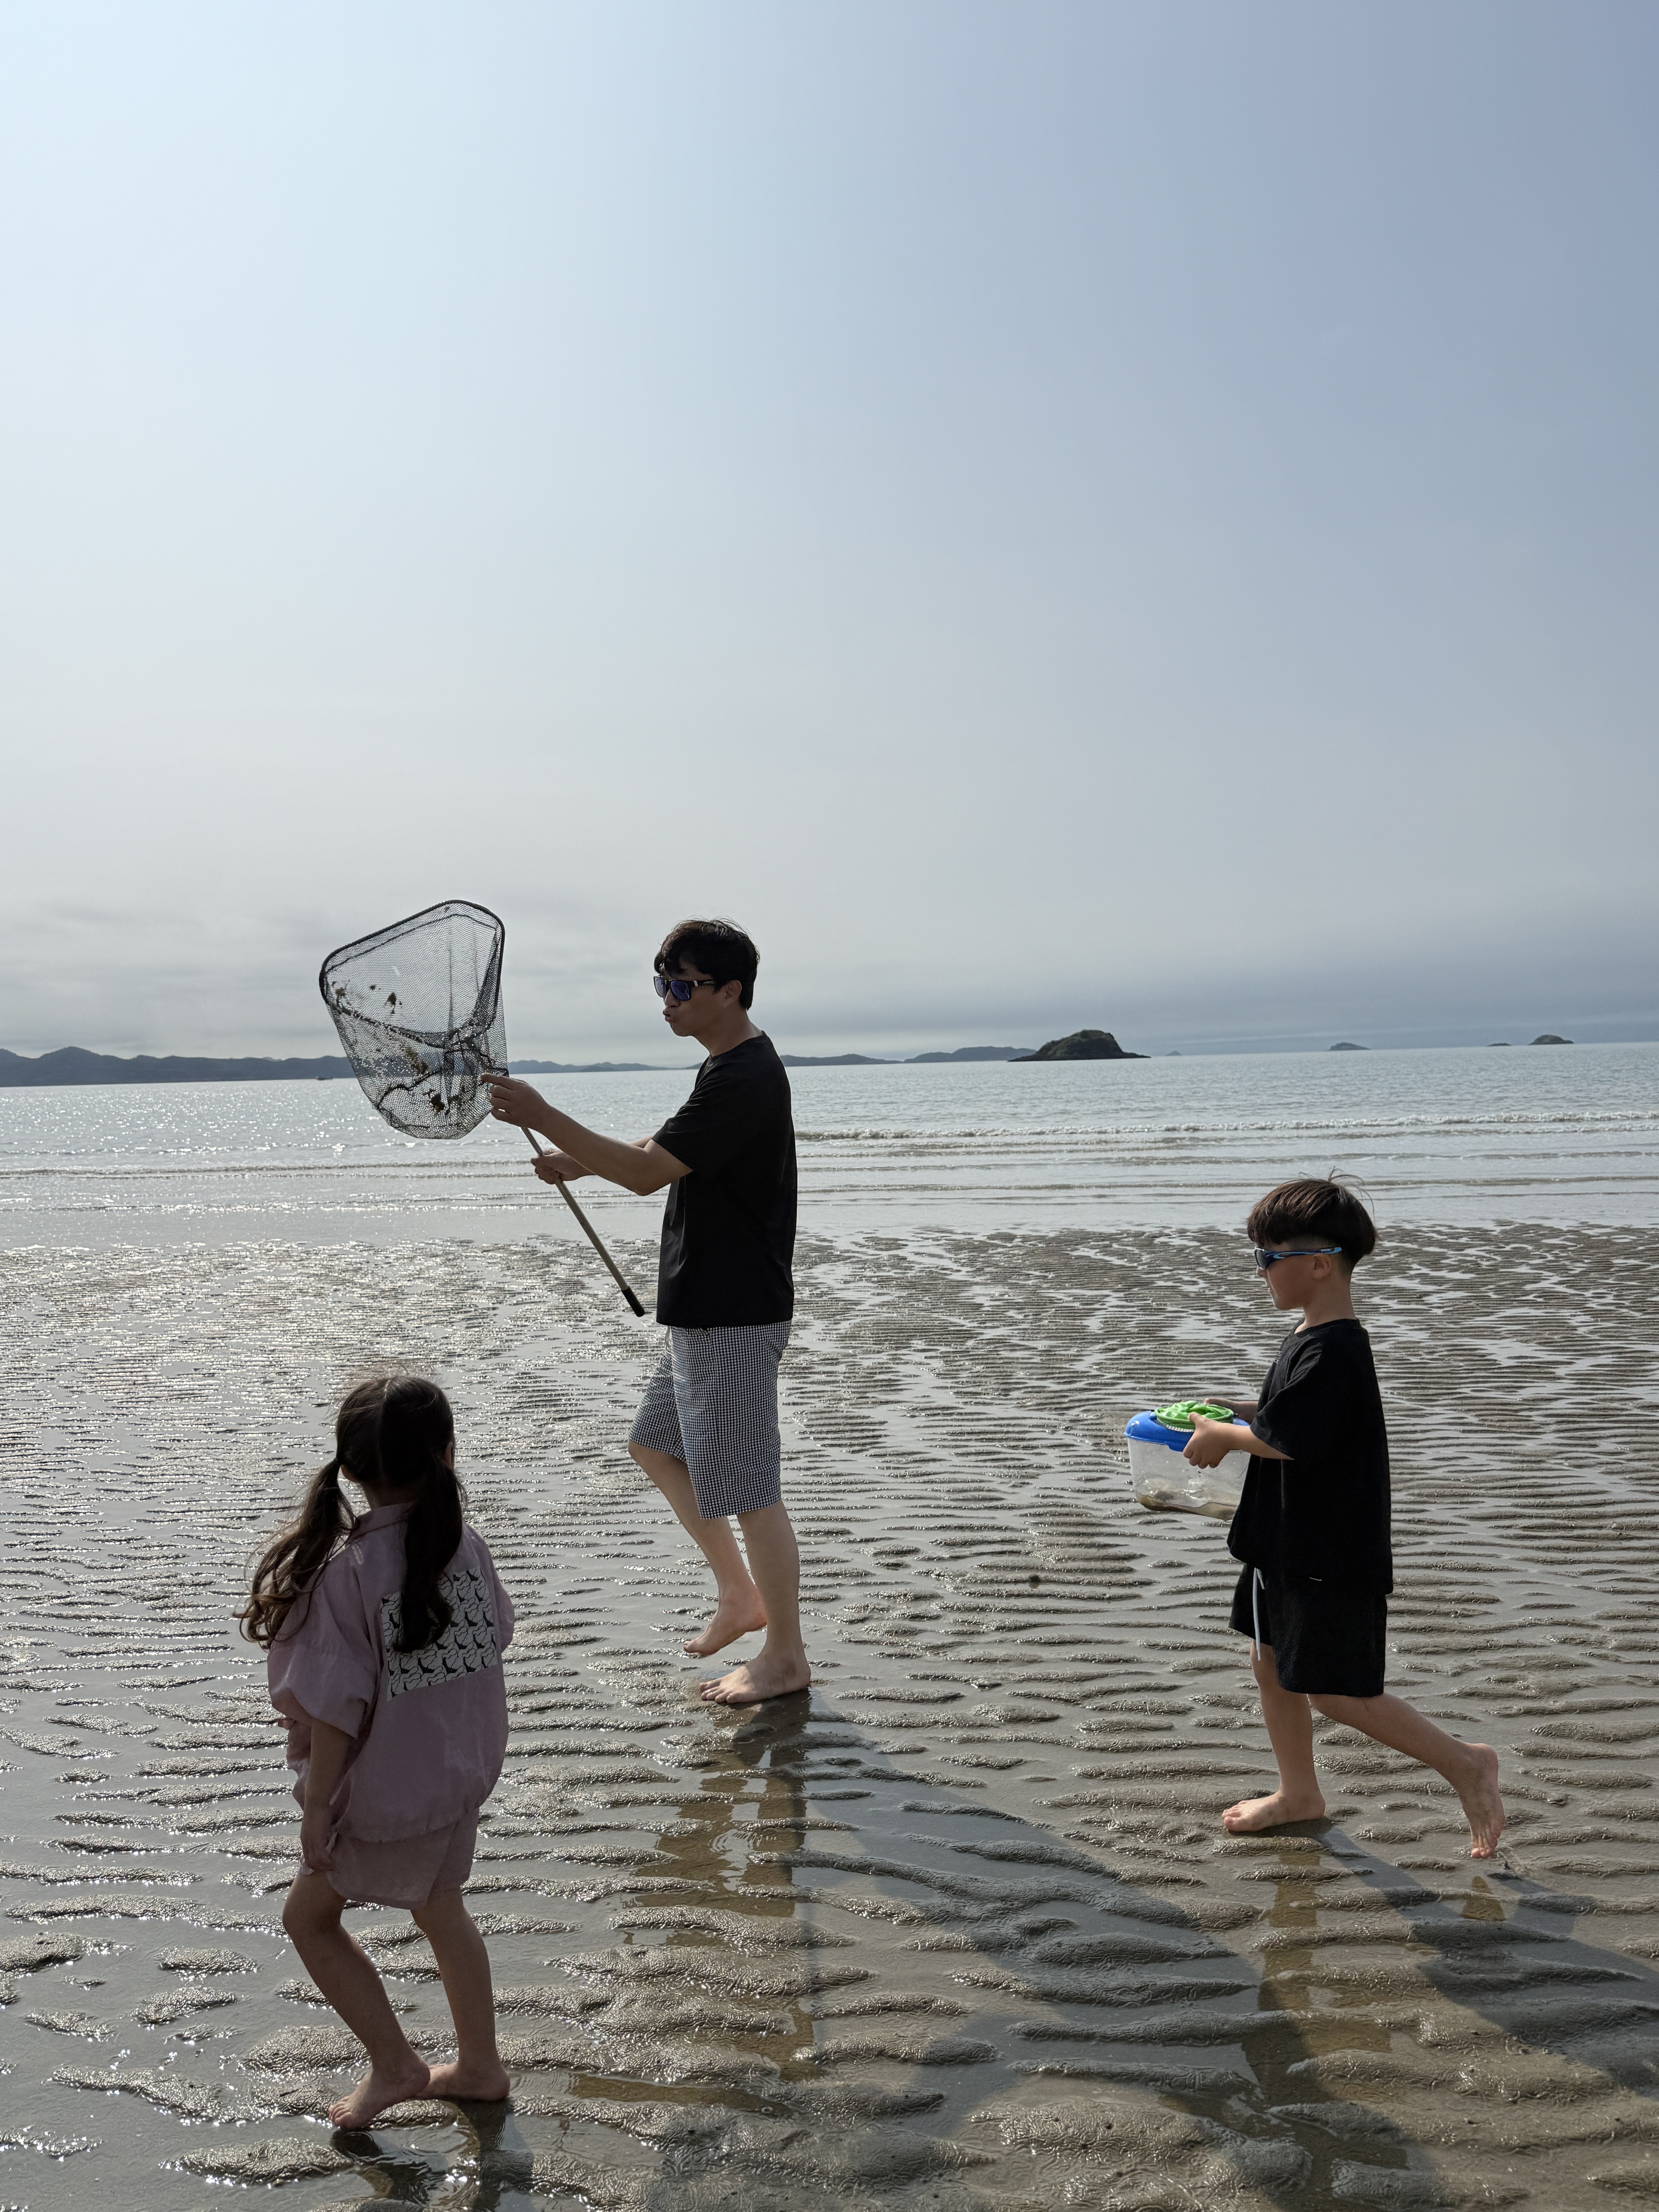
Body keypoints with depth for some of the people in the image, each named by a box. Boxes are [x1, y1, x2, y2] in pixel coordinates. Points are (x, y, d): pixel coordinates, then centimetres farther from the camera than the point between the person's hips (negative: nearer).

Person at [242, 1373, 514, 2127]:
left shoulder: (346, 1571, -27)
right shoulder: (466, 1546, -11)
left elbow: (337, 1710, -22)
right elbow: (494, 1641, 3)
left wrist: (318, 1808, -10)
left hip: (385, 1791, -6)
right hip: (462, 1772, 6)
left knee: (310, 1917, 19)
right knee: (439, 1907, 27)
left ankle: (394, 2065, 25)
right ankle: (480, 2065, 40)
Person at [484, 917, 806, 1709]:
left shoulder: (743, 1079, -22)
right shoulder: (732, 1066, 11)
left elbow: (647, 1174, -26)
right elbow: (667, 1149, 25)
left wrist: (543, 1118, -25)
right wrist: (580, 1159, 13)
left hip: (735, 1316, -11)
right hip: (703, 1308, 11)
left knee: (747, 1486, 0)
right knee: (657, 1445, 21)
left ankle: (786, 1655, 16)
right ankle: (739, 1595, 32)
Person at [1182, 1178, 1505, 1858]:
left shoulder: (1332, 1351, -24)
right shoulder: (1309, 1338, 8)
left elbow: (1287, 1440, -30)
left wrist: (1223, 1436, -14)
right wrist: (1228, 1417, 5)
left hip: (1332, 1556, -10)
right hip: (1290, 1544, 10)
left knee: (1333, 1690, -1)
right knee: (1271, 1663, 17)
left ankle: (1464, 1763, 13)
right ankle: (1300, 1793, 33)